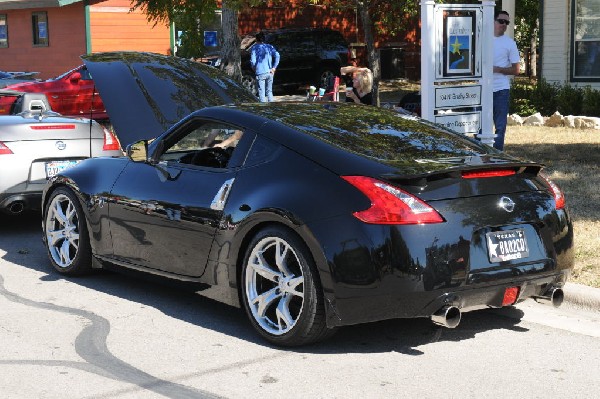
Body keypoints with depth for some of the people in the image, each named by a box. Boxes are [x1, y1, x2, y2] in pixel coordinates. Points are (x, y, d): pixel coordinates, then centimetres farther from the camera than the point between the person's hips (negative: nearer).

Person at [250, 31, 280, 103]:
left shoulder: (254, 48, 0)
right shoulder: (269, 47, 10)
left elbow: (253, 61, -10)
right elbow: (277, 56, -5)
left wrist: (254, 69, 8)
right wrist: (274, 68, -2)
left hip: (260, 73, -4)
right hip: (269, 72, 4)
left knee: (261, 93, 2)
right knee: (269, 91, 15)